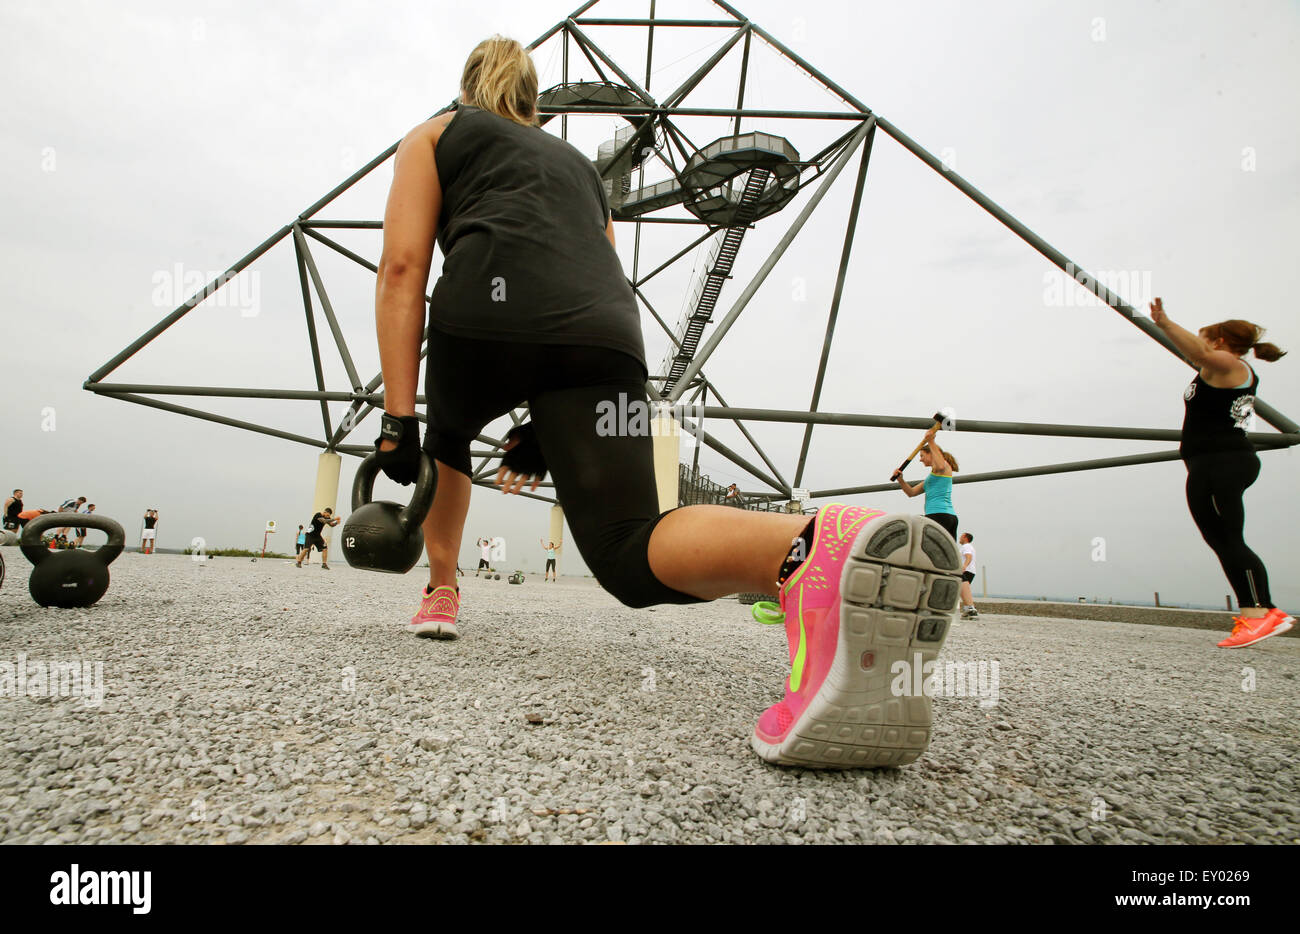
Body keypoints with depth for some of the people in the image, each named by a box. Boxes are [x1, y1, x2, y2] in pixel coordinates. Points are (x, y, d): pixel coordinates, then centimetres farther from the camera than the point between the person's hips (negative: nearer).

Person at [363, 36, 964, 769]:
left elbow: (403, 267, 10)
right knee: (629, 549, -13)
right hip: (606, 325, 3)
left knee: (446, 441, 32)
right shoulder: (578, 162, 39)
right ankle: (814, 550, -41)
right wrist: (547, 433, 30)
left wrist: (398, 417, 3)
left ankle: (442, 594, 31)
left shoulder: (436, 136, 28)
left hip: (490, 304, -2)